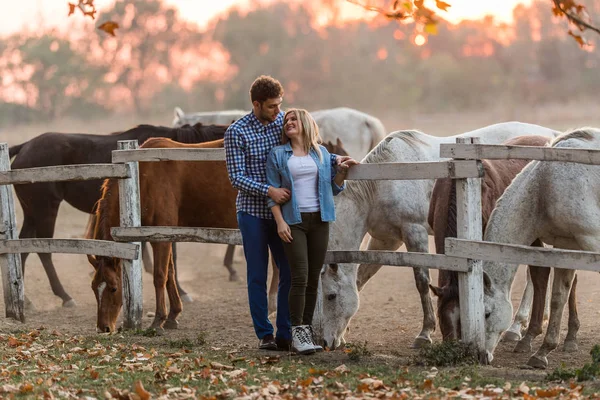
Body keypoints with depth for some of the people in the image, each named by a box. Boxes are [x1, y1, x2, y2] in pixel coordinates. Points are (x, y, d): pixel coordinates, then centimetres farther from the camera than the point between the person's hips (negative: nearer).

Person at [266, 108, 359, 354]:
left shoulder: (322, 154, 12)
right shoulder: (278, 155, 6)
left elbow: (332, 189, 16)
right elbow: (273, 191, 1)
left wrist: (341, 172, -3)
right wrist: (280, 221, -10)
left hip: (319, 220, 3)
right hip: (293, 221, -3)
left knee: (314, 279, 5)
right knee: (300, 277, -12)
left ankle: (307, 329, 12)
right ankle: (297, 333, -9)